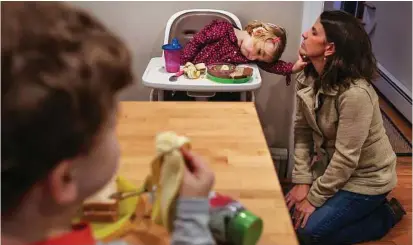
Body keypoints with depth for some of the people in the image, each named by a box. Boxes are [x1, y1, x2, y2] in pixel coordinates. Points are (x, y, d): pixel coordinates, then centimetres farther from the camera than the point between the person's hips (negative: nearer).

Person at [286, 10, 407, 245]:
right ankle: (363, 208, 23)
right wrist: (302, 181, -11)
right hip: (331, 167, 7)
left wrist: (314, 198, -18)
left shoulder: (355, 93, -33)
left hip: (365, 178, -7)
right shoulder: (308, 78, -9)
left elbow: (346, 158, -27)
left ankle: (385, 215, 10)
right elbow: (302, 131, -6)